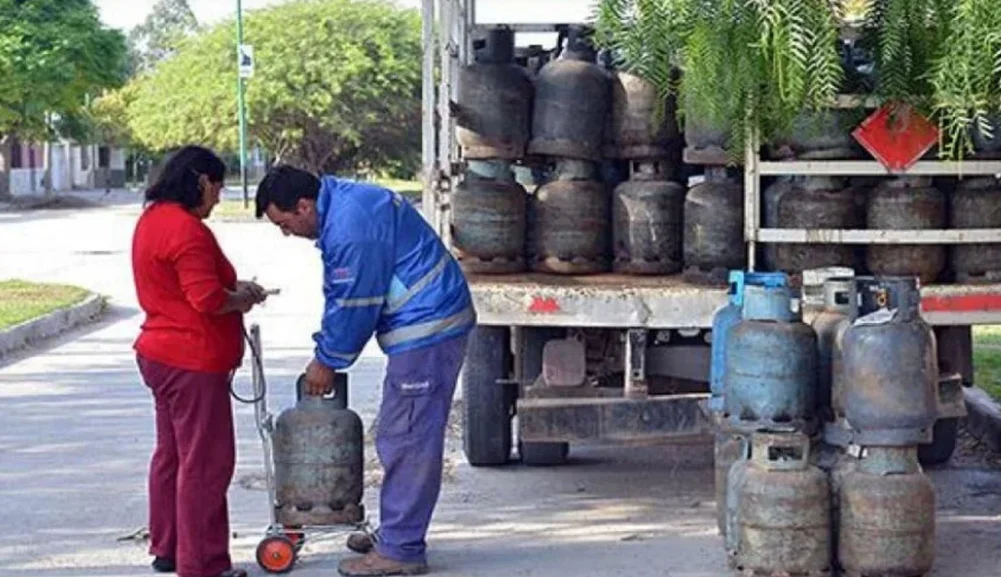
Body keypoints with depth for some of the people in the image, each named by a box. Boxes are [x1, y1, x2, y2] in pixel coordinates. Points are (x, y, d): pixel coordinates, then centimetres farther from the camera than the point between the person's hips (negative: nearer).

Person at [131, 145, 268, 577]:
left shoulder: (152, 219, 12)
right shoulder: (186, 229, -21)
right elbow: (208, 300, -25)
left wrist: (233, 289, 10)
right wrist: (242, 298, -6)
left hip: (160, 353, 11)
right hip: (192, 362, -11)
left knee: (171, 455, 18)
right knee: (205, 462, -4)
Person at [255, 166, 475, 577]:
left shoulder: (351, 227, -22)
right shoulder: (340, 207, 12)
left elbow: (353, 306, -16)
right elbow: (340, 296, 18)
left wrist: (327, 362, -3)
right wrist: (324, 354, 15)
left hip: (427, 329, -11)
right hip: (428, 327, 11)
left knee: (407, 441, -6)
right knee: (401, 438, 17)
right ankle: (396, 534, 27)